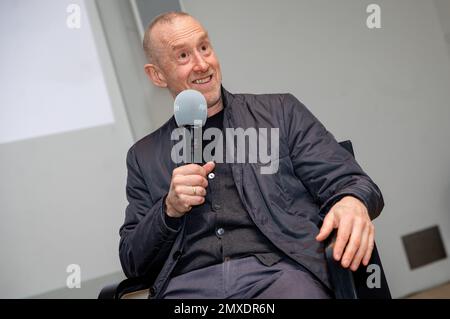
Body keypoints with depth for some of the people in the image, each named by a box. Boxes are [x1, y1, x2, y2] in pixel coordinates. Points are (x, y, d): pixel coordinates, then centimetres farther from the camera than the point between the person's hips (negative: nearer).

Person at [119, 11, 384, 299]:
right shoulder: (144, 156, 18)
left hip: (281, 272, 1)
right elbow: (132, 262, 16)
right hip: (187, 286, 0)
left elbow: (345, 182, 6)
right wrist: (169, 209, -2)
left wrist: (352, 203, -17)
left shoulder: (280, 111, 14)